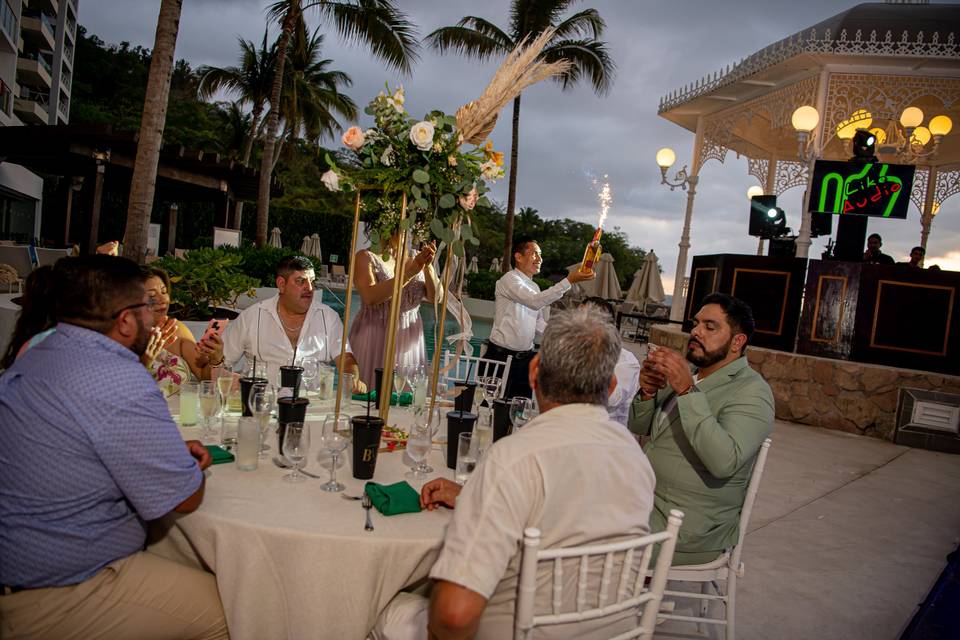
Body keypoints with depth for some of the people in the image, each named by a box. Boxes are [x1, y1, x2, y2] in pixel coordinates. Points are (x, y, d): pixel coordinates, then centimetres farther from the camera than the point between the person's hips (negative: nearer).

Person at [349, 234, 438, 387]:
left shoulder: (416, 258, 5)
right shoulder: (366, 257, -5)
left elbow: (435, 297, -2)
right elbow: (370, 297, -21)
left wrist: (428, 266, -18)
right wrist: (410, 272, -25)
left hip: (410, 340, 3)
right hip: (374, 339, -3)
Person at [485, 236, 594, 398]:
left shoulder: (534, 286, 13)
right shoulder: (509, 279, -13)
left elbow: (539, 323, 14)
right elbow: (535, 302, -30)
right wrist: (569, 281, -32)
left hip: (525, 358, 8)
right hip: (502, 356, -8)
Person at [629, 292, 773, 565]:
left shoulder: (751, 392, -14)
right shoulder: (687, 372, 8)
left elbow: (724, 462, -30)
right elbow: (639, 427, 10)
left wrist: (687, 392, -32)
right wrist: (647, 392, -10)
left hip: (690, 528, -7)